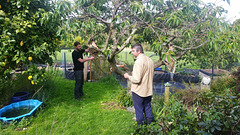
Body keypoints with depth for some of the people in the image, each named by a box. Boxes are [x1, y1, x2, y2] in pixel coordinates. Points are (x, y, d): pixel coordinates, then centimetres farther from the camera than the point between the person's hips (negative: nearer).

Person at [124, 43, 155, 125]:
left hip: (138, 91, -8)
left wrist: (128, 77, -7)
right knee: (148, 108, 20)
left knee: (139, 110, 9)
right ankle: (150, 123, 30)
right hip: (148, 90, 8)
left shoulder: (139, 61, -22)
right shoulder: (150, 60, 5)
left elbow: (137, 79, -26)